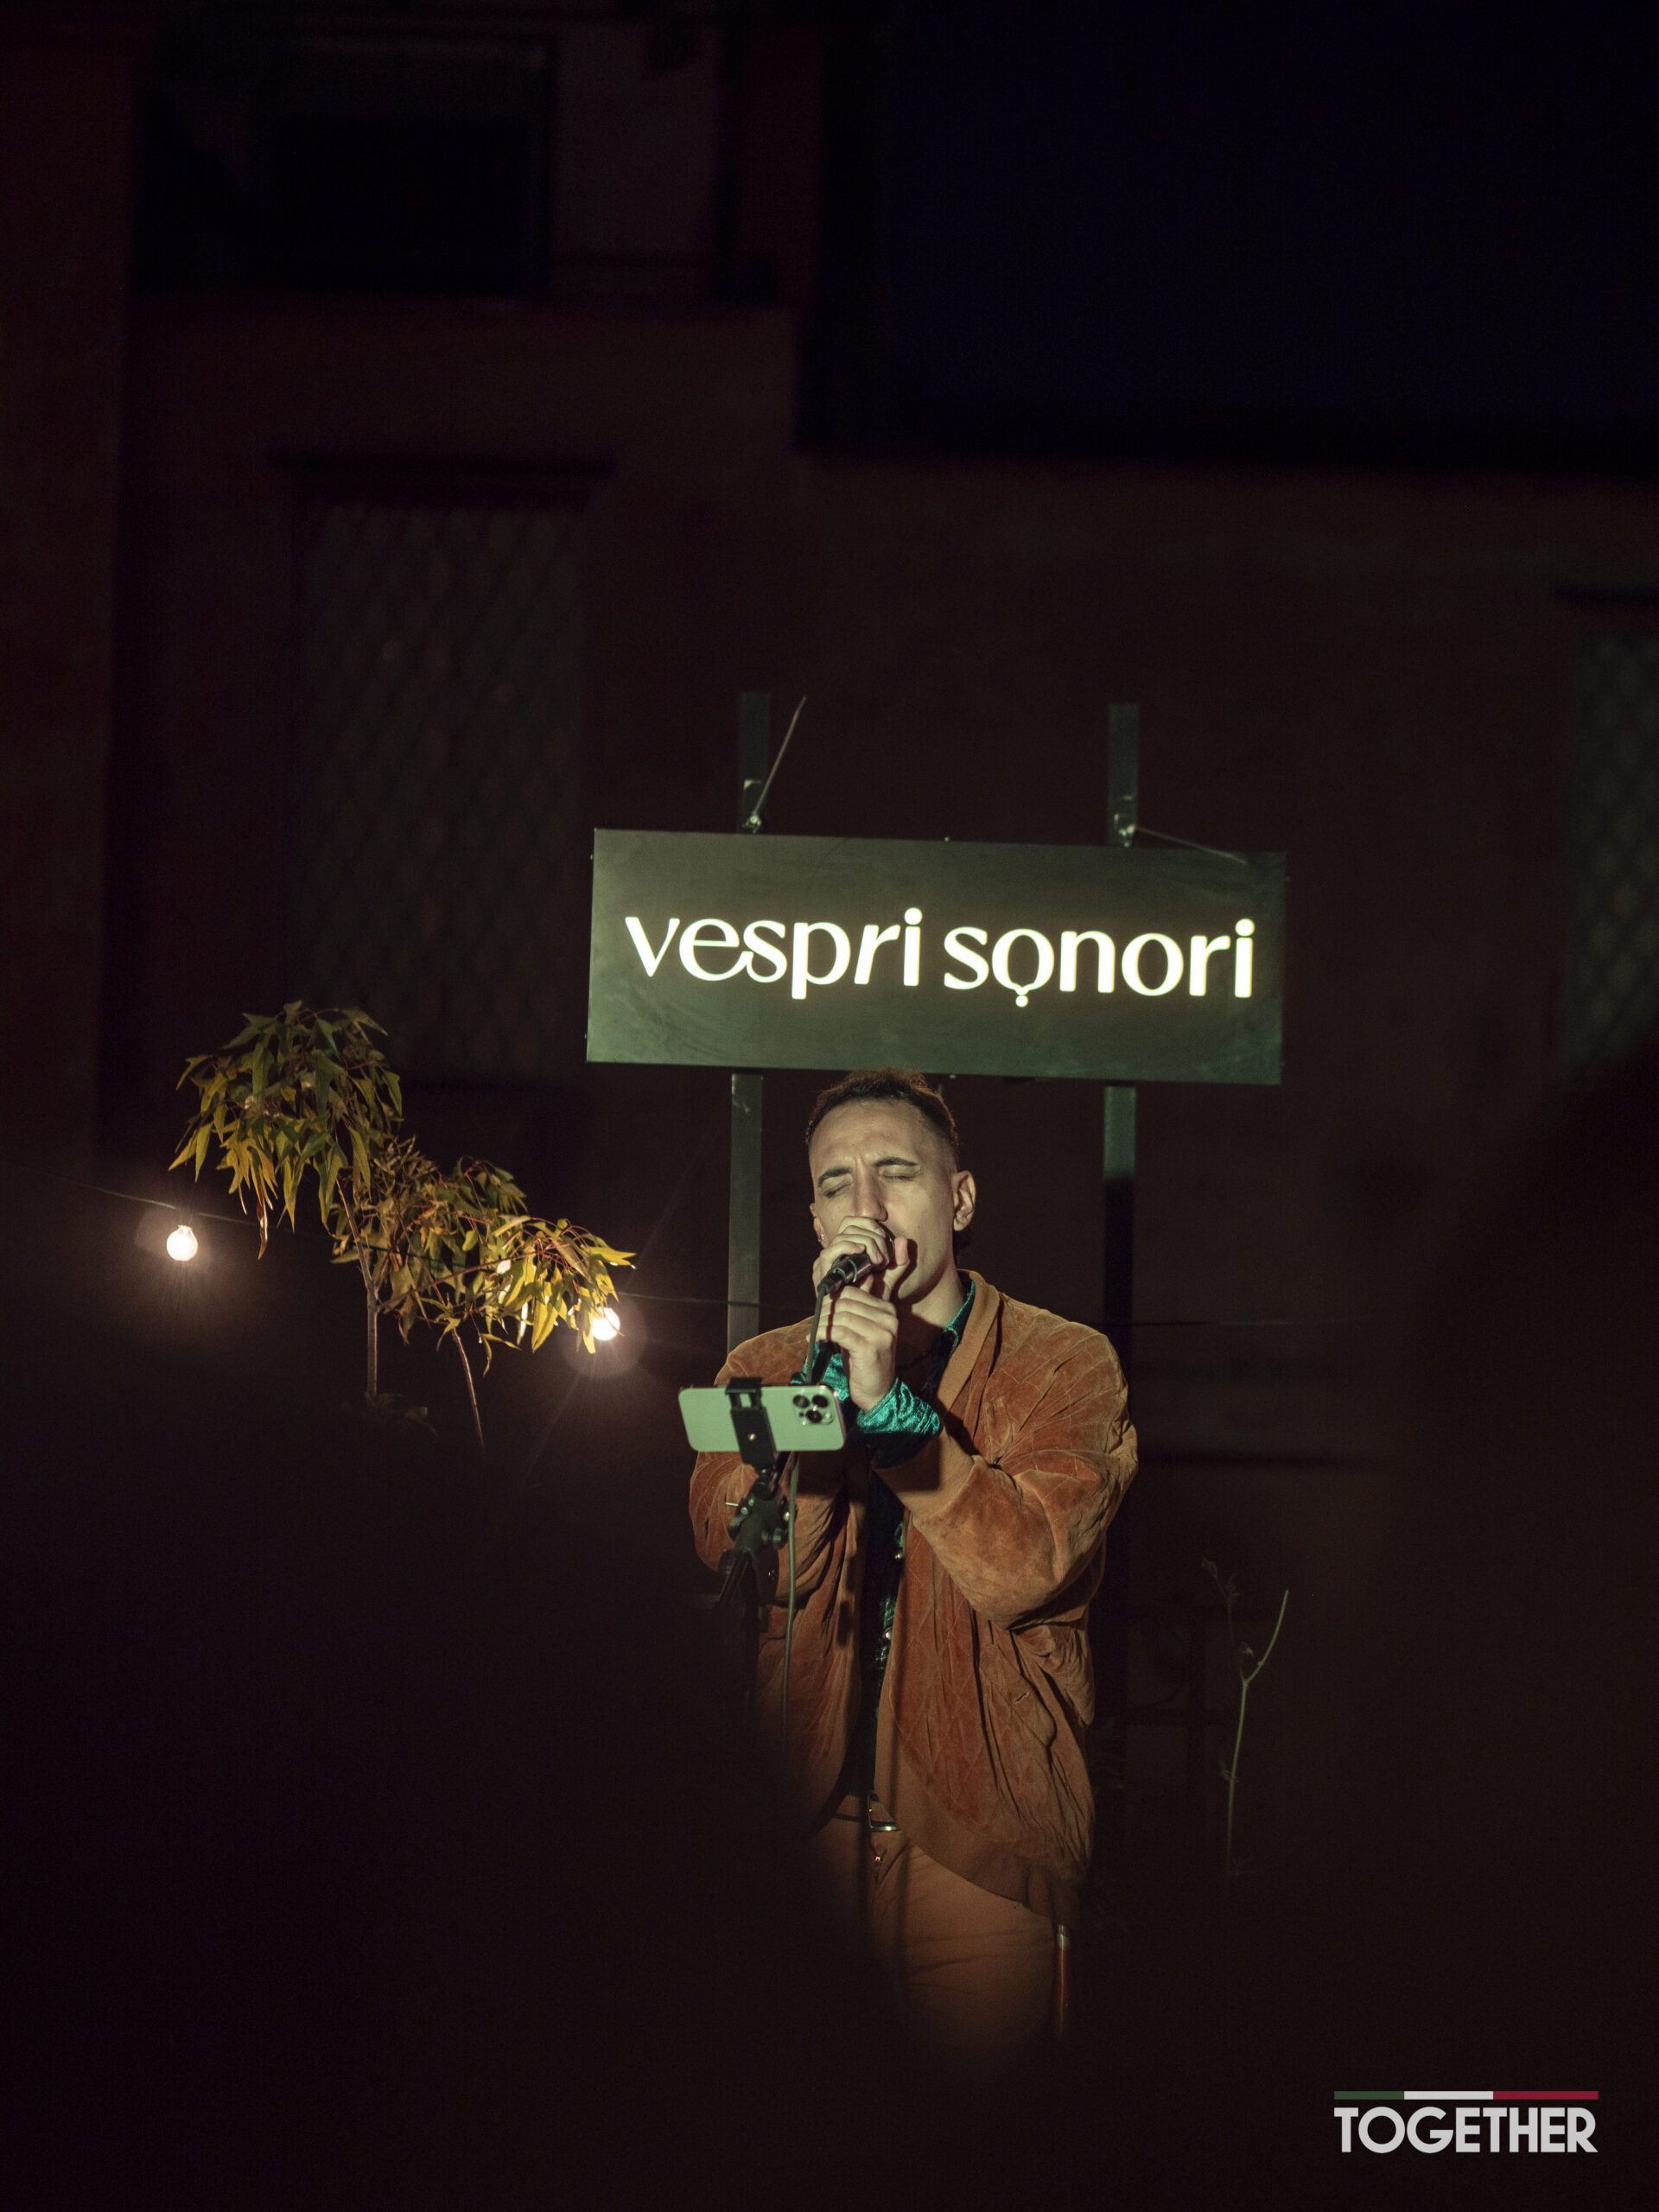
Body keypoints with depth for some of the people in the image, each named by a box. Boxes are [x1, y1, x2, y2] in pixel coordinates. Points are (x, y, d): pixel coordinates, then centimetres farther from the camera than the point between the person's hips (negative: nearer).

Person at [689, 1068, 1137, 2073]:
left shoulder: (1065, 1365, 0)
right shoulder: (765, 1368, 10)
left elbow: (1023, 1571, -15)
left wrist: (890, 1399, -19)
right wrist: (831, 1361, -13)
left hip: (982, 1838, -2)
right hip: (803, 1827, 3)